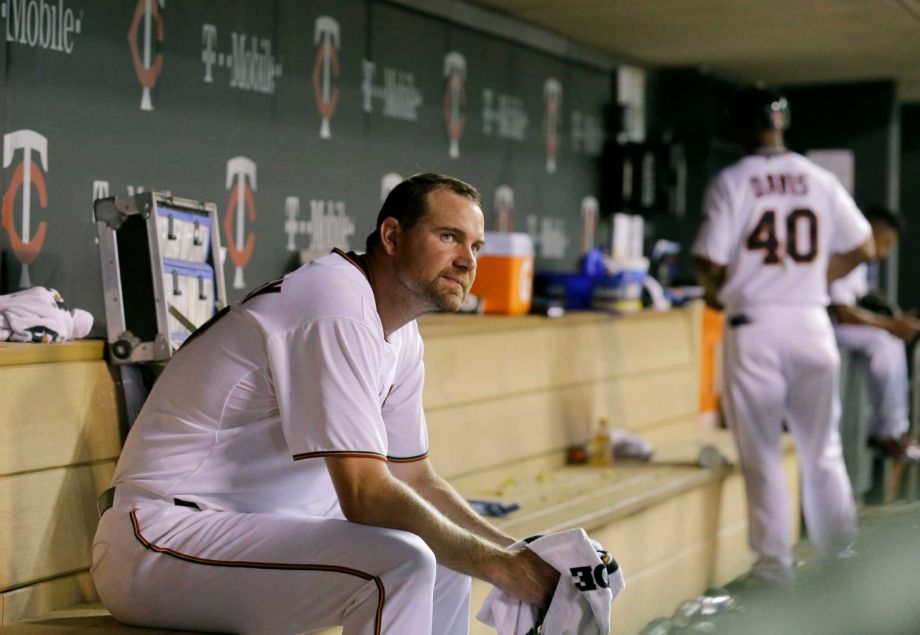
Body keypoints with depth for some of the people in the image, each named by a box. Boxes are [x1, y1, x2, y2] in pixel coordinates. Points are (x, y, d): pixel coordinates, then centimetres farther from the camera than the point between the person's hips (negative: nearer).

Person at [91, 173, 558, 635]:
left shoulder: (400, 336, 10)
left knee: (451, 556, 13)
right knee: (398, 561, -28)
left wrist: (518, 553, 2)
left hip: (256, 526, 10)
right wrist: (498, 565, -18)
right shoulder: (337, 306, -20)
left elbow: (417, 479, 15)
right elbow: (366, 495, -26)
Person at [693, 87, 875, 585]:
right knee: (823, 450, 14)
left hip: (753, 325, -3)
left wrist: (715, 295, 10)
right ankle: (839, 557, 20)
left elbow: (709, 264, -11)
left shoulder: (732, 182, -6)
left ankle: (774, 562, 9)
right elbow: (862, 248, 7)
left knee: (762, 453, 6)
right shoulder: (820, 180, 5)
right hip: (811, 320, 3)